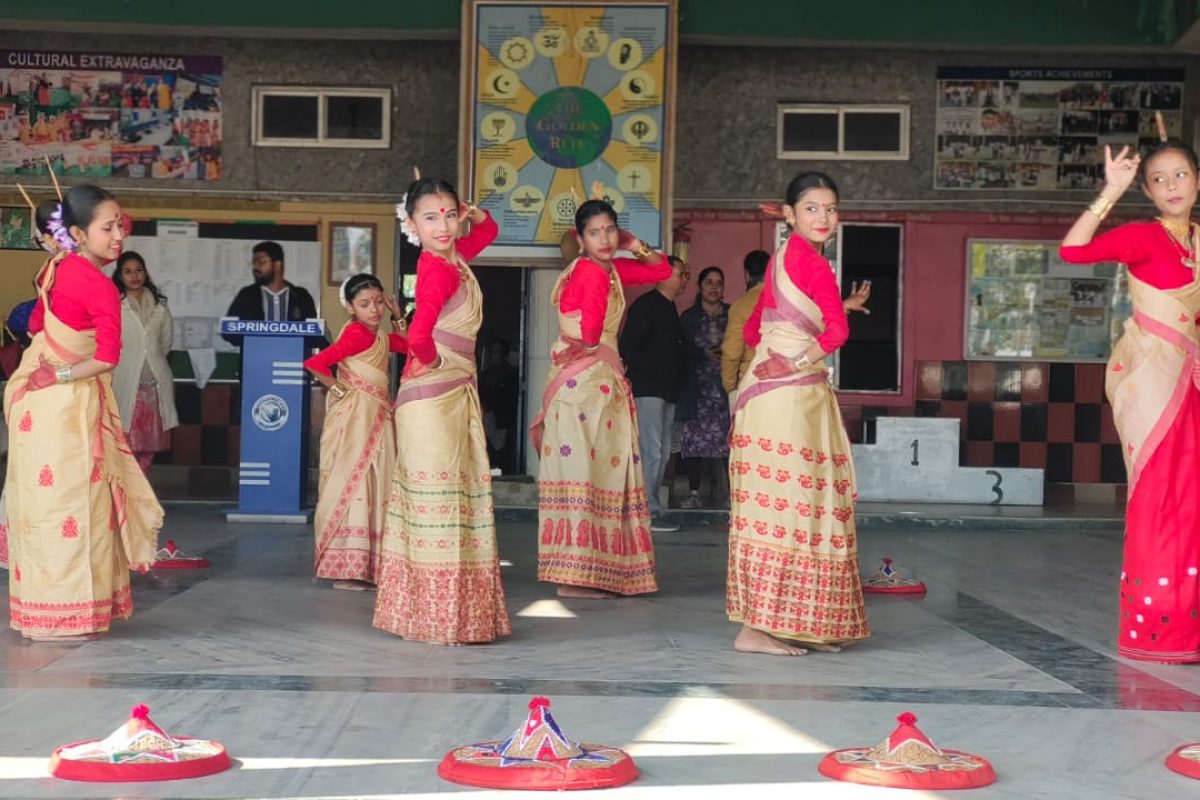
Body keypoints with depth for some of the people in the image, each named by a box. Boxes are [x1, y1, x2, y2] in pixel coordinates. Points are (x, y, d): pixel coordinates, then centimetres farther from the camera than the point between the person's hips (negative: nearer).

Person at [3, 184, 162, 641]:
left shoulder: (58, 267, 5)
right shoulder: (101, 288, -18)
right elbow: (107, 357, -28)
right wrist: (64, 375, -17)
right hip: (65, 403, -8)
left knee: (42, 497, 14)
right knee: (66, 500, -2)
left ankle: (40, 605, 23)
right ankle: (60, 616, 3)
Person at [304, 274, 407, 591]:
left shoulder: (379, 336, 12)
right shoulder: (357, 333, -14)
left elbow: (407, 345, 29)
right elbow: (315, 363, -22)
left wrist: (397, 317, 17)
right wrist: (339, 390, -11)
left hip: (375, 419, 9)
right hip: (356, 416, -9)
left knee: (372, 490, 11)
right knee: (352, 486, -7)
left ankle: (363, 566, 17)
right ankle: (345, 570, -5)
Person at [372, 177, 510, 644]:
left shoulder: (453, 256, 8)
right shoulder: (439, 269, -18)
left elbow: (488, 230, 28)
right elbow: (419, 333, -34)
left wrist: (472, 213, 7)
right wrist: (429, 360, -13)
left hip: (456, 395, 10)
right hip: (432, 399, -10)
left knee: (461, 497, 12)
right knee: (438, 500, -5)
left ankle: (458, 611, 20)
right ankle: (436, 619, 1)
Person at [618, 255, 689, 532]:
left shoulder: (670, 310, 20)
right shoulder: (645, 305, -7)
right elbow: (627, 346, -15)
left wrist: (675, 382, 9)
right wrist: (652, 373, -15)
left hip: (666, 393, 9)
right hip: (647, 390, -9)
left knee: (661, 454, 9)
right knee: (650, 452, -11)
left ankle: (650, 510, 13)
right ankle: (647, 512, -10)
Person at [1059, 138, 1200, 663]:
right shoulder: (1143, 236, -8)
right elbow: (1072, 250, -24)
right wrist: (1110, 193, -28)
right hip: (1149, 369, -7)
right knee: (1156, 494, -6)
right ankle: (1152, 629, 1)